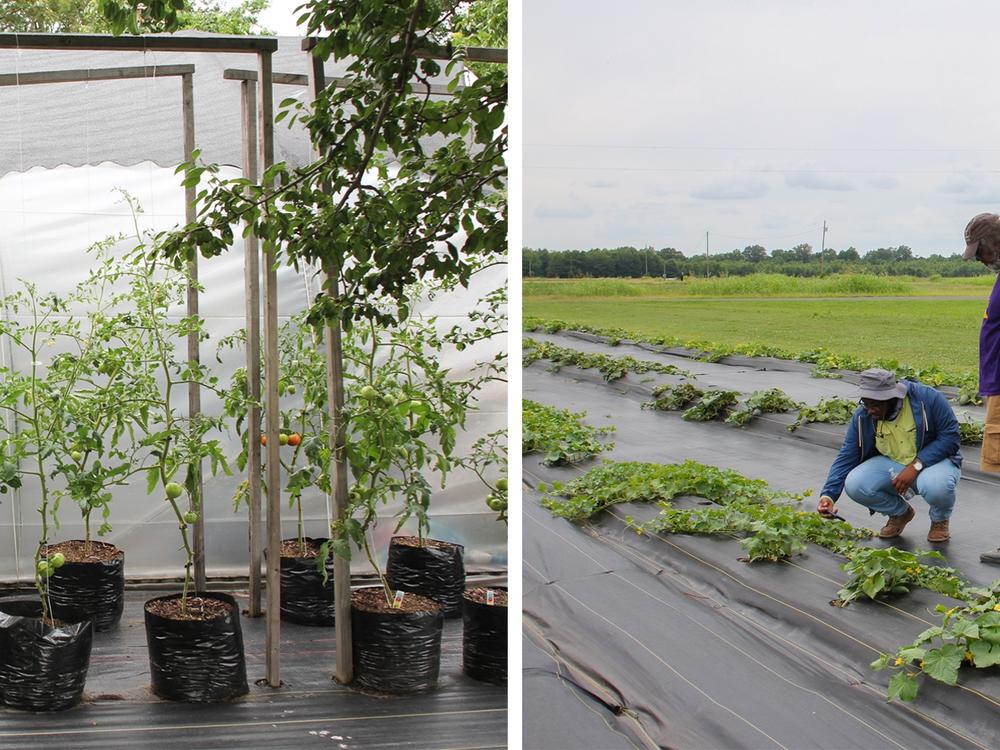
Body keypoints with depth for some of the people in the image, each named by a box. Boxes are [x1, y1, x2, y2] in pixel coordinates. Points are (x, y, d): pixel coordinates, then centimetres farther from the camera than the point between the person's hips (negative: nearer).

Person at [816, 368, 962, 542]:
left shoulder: (927, 398, -21)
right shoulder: (862, 417, -9)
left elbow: (951, 436, -19)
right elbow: (846, 457, -5)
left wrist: (916, 465, -28)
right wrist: (828, 495, -19)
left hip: (934, 460, -4)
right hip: (891, 465, 4)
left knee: (935, 485, -39)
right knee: (854, 485, -23)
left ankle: (940, 520, 0)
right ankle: (900, 513, 8)